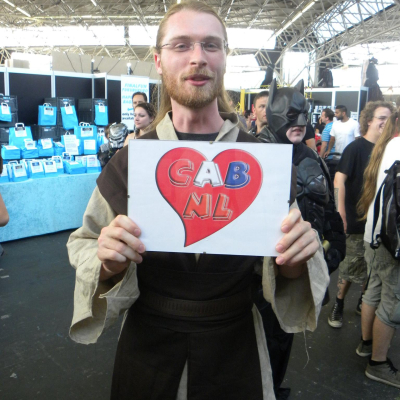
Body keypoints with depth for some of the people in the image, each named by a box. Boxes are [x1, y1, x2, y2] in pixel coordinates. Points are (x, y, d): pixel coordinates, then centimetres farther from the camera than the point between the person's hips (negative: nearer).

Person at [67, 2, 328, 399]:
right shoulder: (128, 160, -9)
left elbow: (282, 263, -4)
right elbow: (83, 245, -6)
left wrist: (294, 263, -25)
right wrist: (107, 263, -27)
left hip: (236, 347, 0)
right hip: (148, 347, 1)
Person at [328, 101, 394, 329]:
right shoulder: (356, 147, -11)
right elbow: (339, 179, -16)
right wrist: (341, 214, -21)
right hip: (357, 219, -6)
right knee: (353, 265, 4)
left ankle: (364, 302, 33)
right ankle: (339, 304, 24)